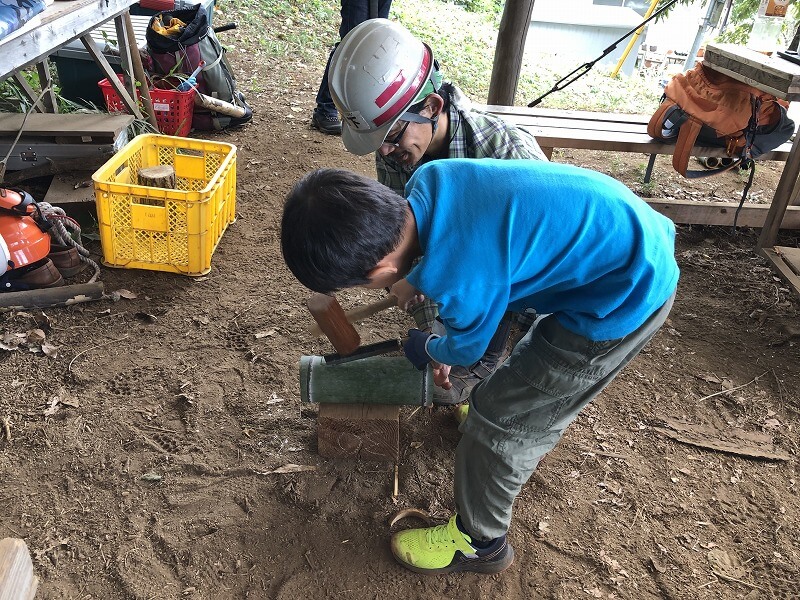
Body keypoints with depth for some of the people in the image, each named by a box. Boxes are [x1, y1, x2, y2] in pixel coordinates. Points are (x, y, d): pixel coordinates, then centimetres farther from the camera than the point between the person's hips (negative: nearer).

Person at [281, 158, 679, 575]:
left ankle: (478, 543, 27)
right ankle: (530, 432, 59)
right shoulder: (427, 180, -10)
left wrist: (427, 350, 17)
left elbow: (465, 348, -5)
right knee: (533, 371, 29)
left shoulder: (461, 282, -31)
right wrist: (414, 281, 32)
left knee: (498, 418, 4)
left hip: (627, 296, -8)